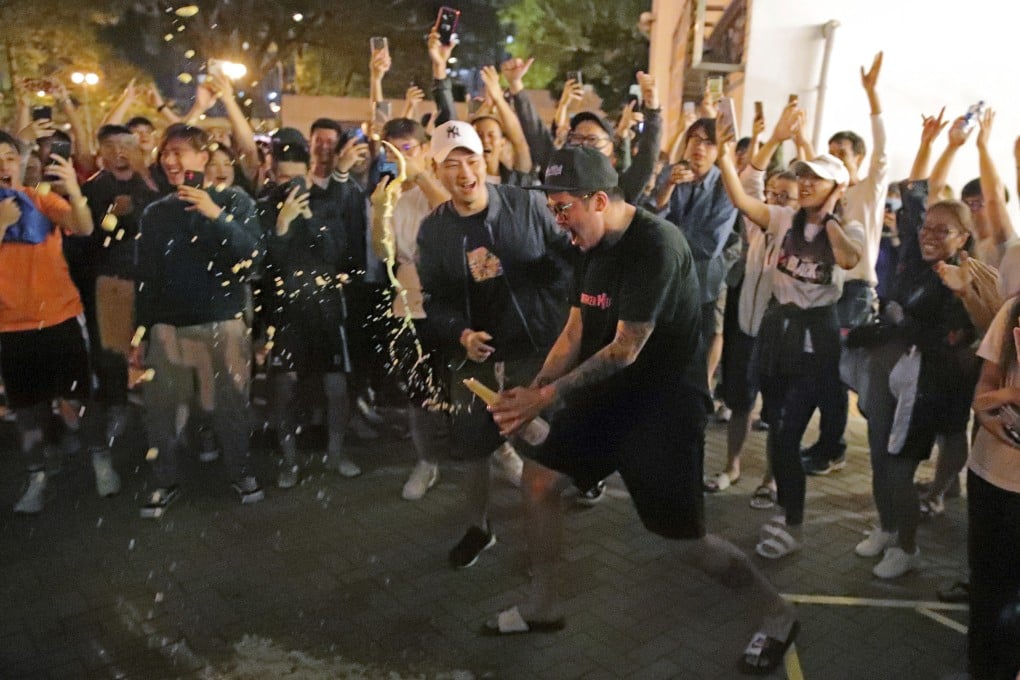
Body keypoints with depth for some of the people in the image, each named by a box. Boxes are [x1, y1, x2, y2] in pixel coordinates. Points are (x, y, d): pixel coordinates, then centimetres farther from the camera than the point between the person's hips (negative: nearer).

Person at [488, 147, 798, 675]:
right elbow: (574, 333, 5)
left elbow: (625, 350, -25)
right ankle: (543, 606, 25)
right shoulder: (594, 246, 4)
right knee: (539, 478, 6)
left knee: (687, 541, -1)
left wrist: (548, 397, -21)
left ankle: (778, 615, 26)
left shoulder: (656, 245, -24)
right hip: (611, 391, 8)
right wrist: (532, 391, -8)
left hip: (665, 399, -8)